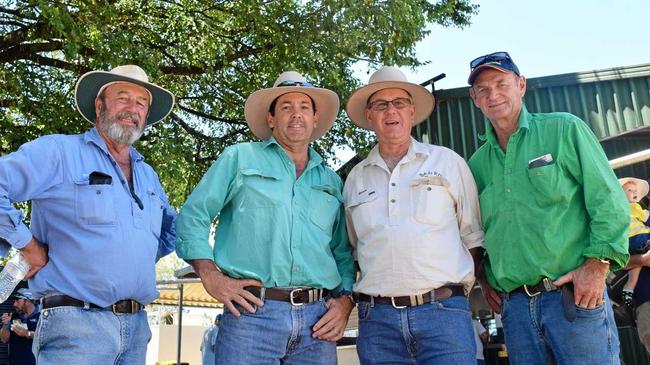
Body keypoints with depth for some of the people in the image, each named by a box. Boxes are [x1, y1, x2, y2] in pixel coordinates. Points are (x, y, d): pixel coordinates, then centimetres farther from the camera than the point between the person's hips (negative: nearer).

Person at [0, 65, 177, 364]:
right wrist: (27, 245, -10)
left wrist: (143, 259, 12)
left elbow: (173, 229, 28)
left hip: (137, 326, 7)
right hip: (76, 323, -7)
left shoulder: (148, 175, 16)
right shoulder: (58, 151, -4)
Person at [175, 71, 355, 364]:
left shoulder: (331, 181, 18)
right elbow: (192, 217, 6)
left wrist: (345, 300, 4)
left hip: (318, 320, 4)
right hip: (252, 313, -3)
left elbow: (344, 253, 19)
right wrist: (211, 277, -5)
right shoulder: (240, 158, 9)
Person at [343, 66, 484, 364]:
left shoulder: (448, 162, 6)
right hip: (376, 319, 2)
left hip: (443, 311, -2)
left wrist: (457, 293, 1)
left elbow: (472, 237, 8)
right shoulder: (356, 178, 12)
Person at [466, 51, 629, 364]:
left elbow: (608, 200, -4)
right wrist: (483, 278, 12)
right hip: (514, 305, 4)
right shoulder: (477, 164, 12)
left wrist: (597, 264, -12)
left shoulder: (564, 130, 1)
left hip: (575, 295, -4)